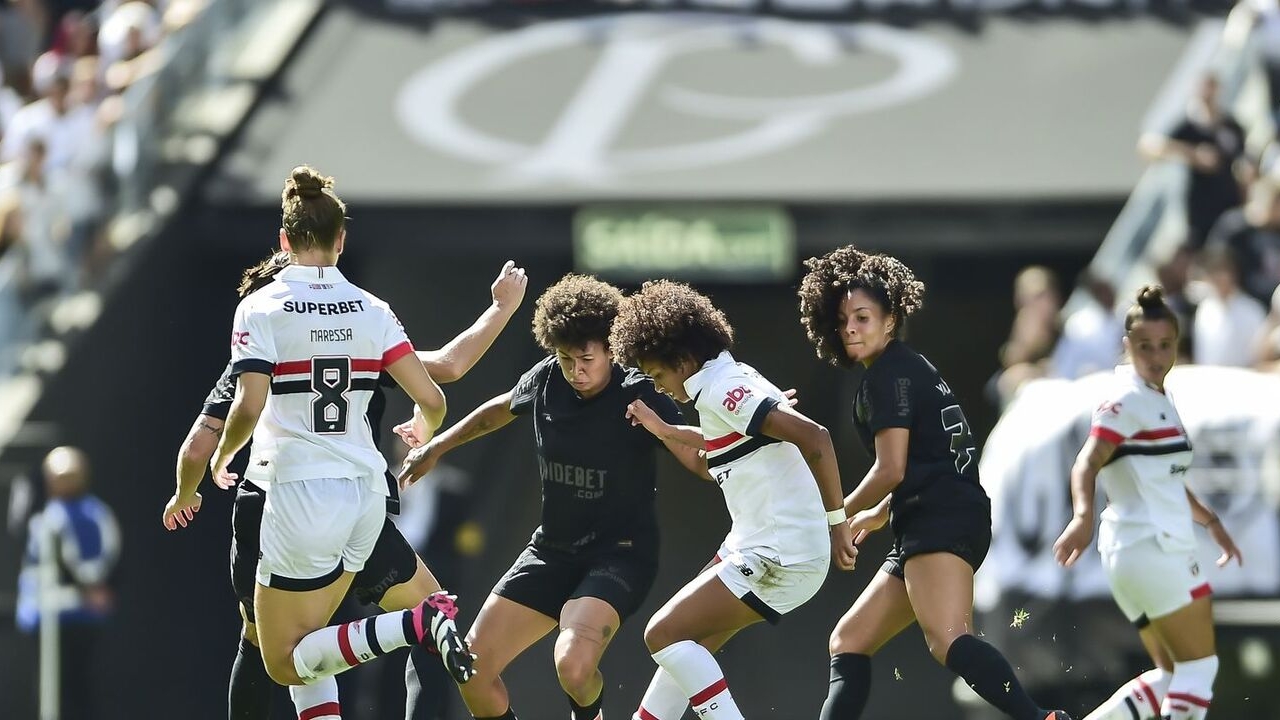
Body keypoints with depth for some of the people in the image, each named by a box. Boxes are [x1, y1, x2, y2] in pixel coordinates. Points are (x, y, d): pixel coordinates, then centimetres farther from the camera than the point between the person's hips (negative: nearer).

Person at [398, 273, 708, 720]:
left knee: (573, 664, -30)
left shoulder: (638, 398, -17)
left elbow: (702, 461, -22)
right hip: (552, 549, 6)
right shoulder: (546, 381, -2)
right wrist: (435, 446, 29)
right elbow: (501, 409, 21)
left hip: (620, 554, -6)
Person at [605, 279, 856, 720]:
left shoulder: (721, 390, -17)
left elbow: (812, 437, -27)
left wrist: (835, 521, -24)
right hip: (760, 547, 10)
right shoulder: (731, 380, 13)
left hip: (778, 559, -10)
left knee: (665, 634, -8)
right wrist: (663, 430, 34)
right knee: (689, 642, 18)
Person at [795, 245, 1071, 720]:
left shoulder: (888, 374, -4)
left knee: (947, 641, -32)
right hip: (926, 532, 11)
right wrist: (879, 515, 45)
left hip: (941, 522, -11)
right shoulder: (908, 369, 26)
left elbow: (891, 470, -10)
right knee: (848, 643, 15)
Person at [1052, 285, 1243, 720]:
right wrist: (1083, 514, -42)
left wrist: (1210, 521, 36)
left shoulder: (1158, 400, 18)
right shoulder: (1128, 401, -11)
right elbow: (1087, 464, -25)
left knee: (1173, 675, 10)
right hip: (1152, 548, -10)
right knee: (1199, 665, -8)